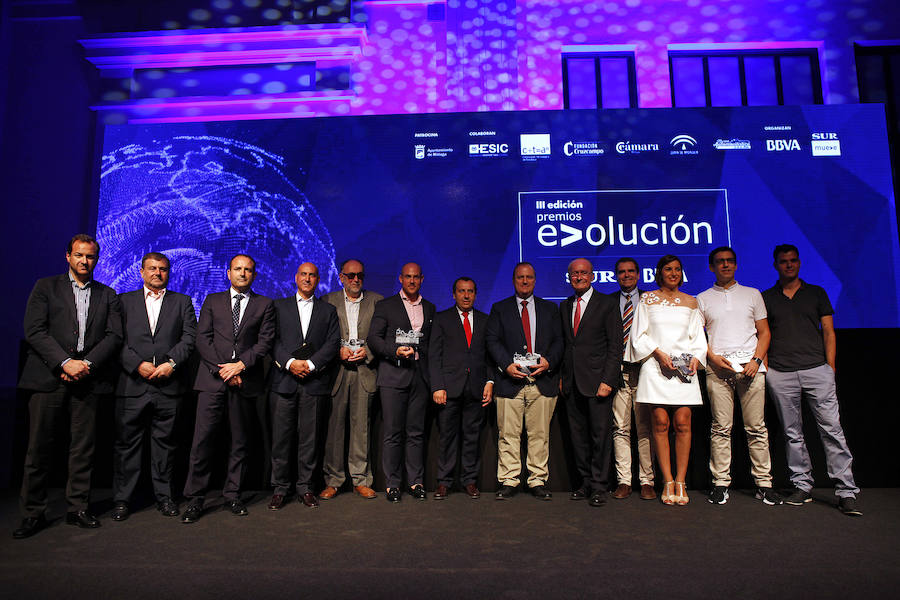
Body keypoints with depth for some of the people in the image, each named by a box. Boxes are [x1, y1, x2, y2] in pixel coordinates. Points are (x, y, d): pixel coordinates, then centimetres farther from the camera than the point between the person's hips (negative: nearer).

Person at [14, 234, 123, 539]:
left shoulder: (107, 295, 14)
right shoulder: (46, 287, 9)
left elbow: (114, 336, 5)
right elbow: (34, 331, -2)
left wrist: (87, 364, -9)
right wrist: (66, 362, -12)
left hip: (89, 380, 1)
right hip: (49, 377, -1)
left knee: (83, 448, 5)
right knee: (39, 447, 3)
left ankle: (78, 508, 15)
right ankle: (33, 513, 14)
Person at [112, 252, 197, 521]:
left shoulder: (182, 302, 12)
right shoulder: (124, 300, 11)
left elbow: (189, 337, 2)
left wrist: (171, 363, -12)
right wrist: (138, 364, -11)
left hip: (169, 386, 0)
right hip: (132, 385, 0)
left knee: (164, 442, 7)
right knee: (127, 443, 6)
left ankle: (164, 496, 17)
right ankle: (122, 499, 18)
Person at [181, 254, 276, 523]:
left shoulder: (265, 304, 11)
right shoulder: (212, 301, 14)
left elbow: (265, 341, 1)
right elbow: (202, 339, 5)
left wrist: (240, 364, -12)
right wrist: (222, 369, -7)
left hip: (246, 380, 0)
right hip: (212, 379, 0)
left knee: (240, 441, 6)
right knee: (202, 438, -4)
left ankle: (232, 495, 18)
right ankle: (195, 499, 7)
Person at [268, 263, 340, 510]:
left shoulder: (328, 310, 14)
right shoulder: (279, 306, 14)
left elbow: (333, 342, 2)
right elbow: (272, 340, 3)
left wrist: (311, 364, -10)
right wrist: (290, 362, -11)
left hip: (314, 381, 0)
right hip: (284, 379, 0)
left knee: (309, 437, 4)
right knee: (281, 436, 2)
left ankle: (305, 487, 15)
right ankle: (280, 488, 14)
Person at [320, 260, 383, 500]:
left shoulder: (377, 301, 9)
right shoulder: (328, 300, 9)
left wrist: (367, 350, -8)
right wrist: (338, 350, -8)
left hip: (364, 370, 0)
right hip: (336, 371, 0)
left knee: (361, 426, 3)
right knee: (334, 426, 2)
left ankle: (361, 480, 14)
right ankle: (332, 480, 14)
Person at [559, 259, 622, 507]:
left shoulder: (608, 304, -1)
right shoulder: (564, 306, 14)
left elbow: (616, 346, -5)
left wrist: (608, 380, -13)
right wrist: (562, 377, 7)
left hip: (597, 381, -4)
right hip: (571, 382, 5)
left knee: (601, 435, 0)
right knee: (578, 436, 10)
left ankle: (599, 487, 12)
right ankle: (586, 482, 23)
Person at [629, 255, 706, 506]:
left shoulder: (690, 302, 15)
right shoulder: (647, 299, 10)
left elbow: (698, 337, 14)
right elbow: (639, 335, 5)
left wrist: (696, 359, -4)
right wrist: (658, 353, -9)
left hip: (684, 368, 2)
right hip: (656, 367, -1)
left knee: (683, 423, -5)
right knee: (660, 423, -4)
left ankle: (680, 482, 4)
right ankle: (667, 482, 3)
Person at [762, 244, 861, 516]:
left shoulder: (816, 293, 14)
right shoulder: (765, 298, 12)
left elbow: (828, 331, 10)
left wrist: (830, 367, 0)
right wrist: (764, 366, 1)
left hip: (816, 369, 0)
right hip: (780, 374, 1)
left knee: (832, 428, -7)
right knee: (792, 433, 5)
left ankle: (846, 491, -2)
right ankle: (802, 486, 15)